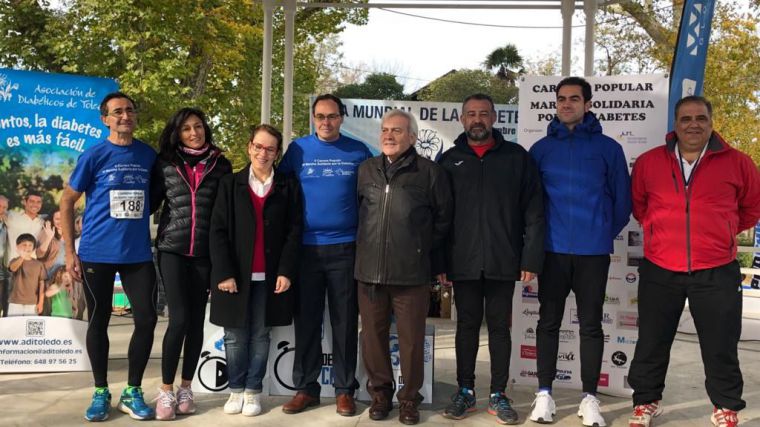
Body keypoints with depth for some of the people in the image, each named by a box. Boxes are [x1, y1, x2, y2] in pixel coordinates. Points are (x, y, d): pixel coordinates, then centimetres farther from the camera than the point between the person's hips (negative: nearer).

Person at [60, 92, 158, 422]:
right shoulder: (94, 155, -3)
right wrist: (70, 251, -4)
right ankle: (101, 392, 23)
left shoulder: (149, 155, 5)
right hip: (97, 254, -2)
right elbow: (67, 202, 0)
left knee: (147, 320, -1)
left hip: (139, 254, 2)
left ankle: (132, 392, 16)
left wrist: (157, 241, 11)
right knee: (98, 321, 7)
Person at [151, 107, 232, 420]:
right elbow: (151, 201, 6)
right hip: (172, 249, -1)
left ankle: (186, 387, 20)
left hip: (205, 252, 1)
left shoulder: (221, 165, 5)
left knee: (197, 320, 6)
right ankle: (166, 390, 6)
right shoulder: (165, 163, 3)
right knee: (179, 318, -8)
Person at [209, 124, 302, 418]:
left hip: (270, 276, 0)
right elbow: (218, 231, -1)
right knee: (235, 336, 7)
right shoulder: (230, 184, 5)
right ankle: (236, 390, 21)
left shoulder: (288, 186, 5)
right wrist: (224, 273, -10)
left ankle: (253, 391, 19)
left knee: (260, 335, 7)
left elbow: (294, 231, 1)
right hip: (235, 274, 0)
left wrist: (286, 271, -8)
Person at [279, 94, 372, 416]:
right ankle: (306, 388, 18)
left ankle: (344, 389, 16)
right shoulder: (297, 149, 4)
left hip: (345, 247, 0)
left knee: (345, 321, 5)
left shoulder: (359, 152, 4)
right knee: (306, 320, 7)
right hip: (306, 247, 1)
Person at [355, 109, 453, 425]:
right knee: (373, 336, 10)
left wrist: (426, 250, 8)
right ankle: (380, 394, 27)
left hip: (411, 273, -3)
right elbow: (354, 210, 19)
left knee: (411, 339, 4)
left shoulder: (430, 172, 0)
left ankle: (409, 399, 21)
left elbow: (443, 218, 7)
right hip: (369, 270, 3)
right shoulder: (366, 170, 9)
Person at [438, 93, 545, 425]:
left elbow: (533, 212, 0)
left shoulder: (517, 157, 3)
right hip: (463, 261, 1)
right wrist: (440, 261, -1)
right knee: (467, 326, 11)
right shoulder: (449, 160, 7)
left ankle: (498, 395, 20)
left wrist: (531, 258, -7)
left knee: (499, 327, 9)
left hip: (503, 261, -1)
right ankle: (465, 391, 23)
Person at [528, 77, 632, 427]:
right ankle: (544, 394, 17)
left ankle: (590, 398, 17)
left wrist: (606, 233, 9)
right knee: (549, 322, 7)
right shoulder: (540, 149, 5)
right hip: (553, 250, 1)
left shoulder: (608, 148, 1)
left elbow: (622, 198, 5)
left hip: (594, 252, -1)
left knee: (591, 324, 7)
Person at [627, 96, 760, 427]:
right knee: (651, 343, 11)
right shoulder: (648, 162, 1)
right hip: (659, 270, 1)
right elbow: (638, 204, 17)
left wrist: (721, 233, 9)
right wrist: (663, 230, 10)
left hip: (716, 272, -1)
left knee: (721, 347, 9)